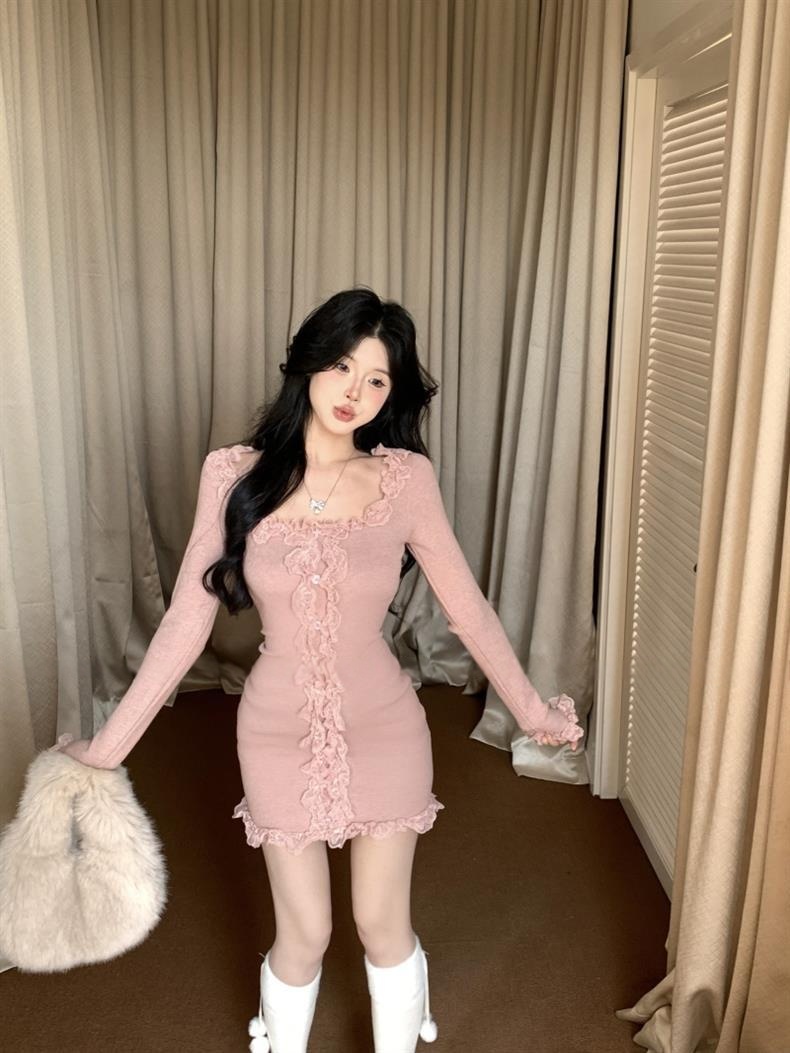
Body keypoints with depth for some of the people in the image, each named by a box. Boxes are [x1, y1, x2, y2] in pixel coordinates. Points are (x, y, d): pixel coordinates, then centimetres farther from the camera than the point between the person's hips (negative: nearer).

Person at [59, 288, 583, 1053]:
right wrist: (109, 744, -6)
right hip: (279, 734, 0)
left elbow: (468, 609, -3)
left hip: (383, 729, 0)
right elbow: (187, 620, -8)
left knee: (382, 925, 15)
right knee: (303, 935, 13)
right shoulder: (233, 473, -11)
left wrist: (533, 712, 3)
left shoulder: (405, 477, -11)